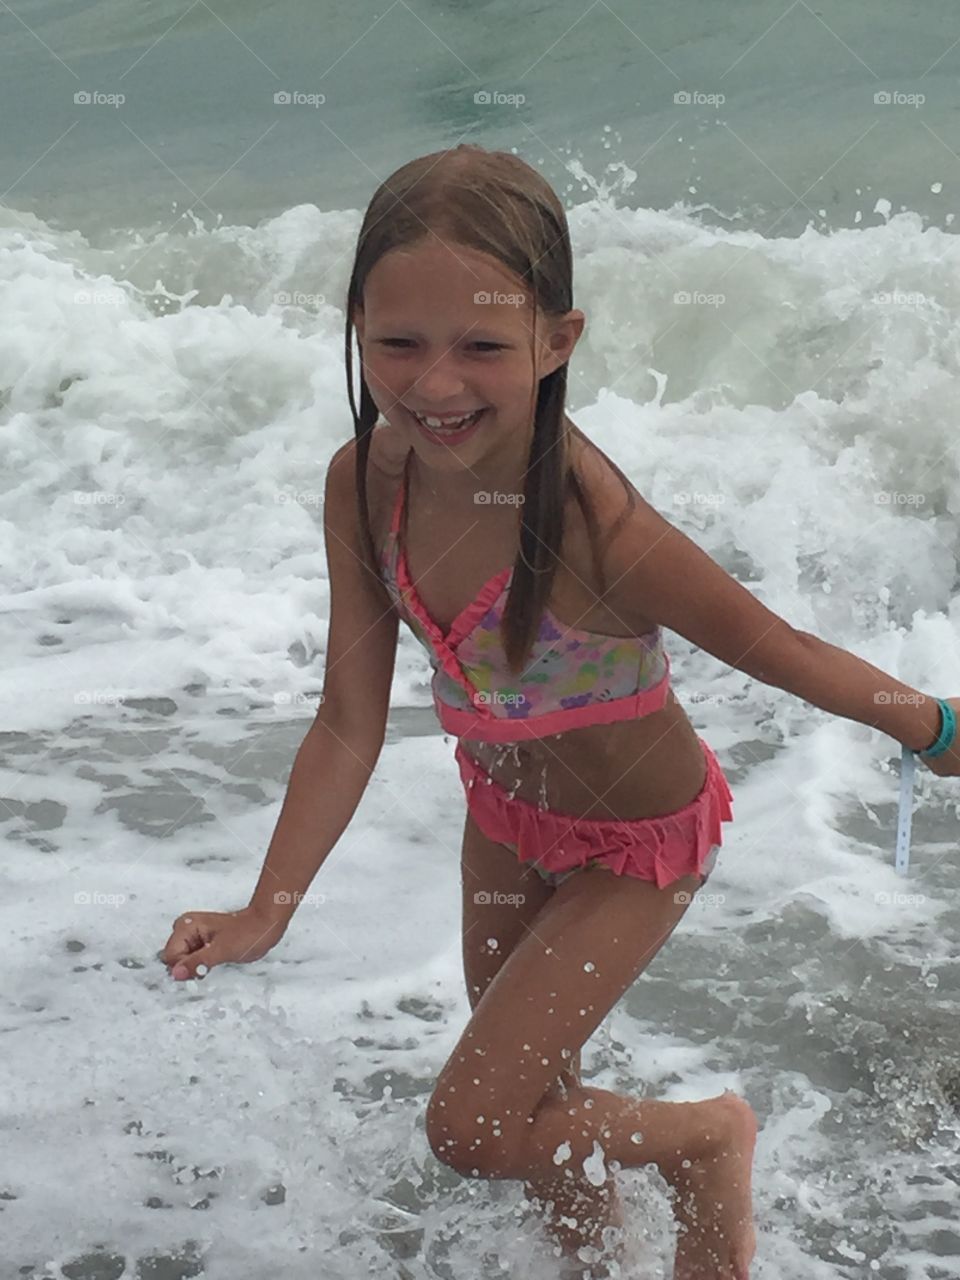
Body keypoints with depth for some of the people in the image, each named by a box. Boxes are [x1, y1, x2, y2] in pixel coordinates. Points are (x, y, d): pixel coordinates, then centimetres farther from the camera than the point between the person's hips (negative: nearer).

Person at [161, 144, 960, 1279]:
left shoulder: (598, 532, -40)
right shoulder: (363, 482, -23)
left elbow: (785, 656, -27)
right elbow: (350, 725, -16)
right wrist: (267, 911, -19)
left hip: (637, 843, -5)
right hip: (503, 811, 6)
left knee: (468, 1131, -3)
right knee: (525, 1090, 23)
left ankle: (710, 1141, 23)